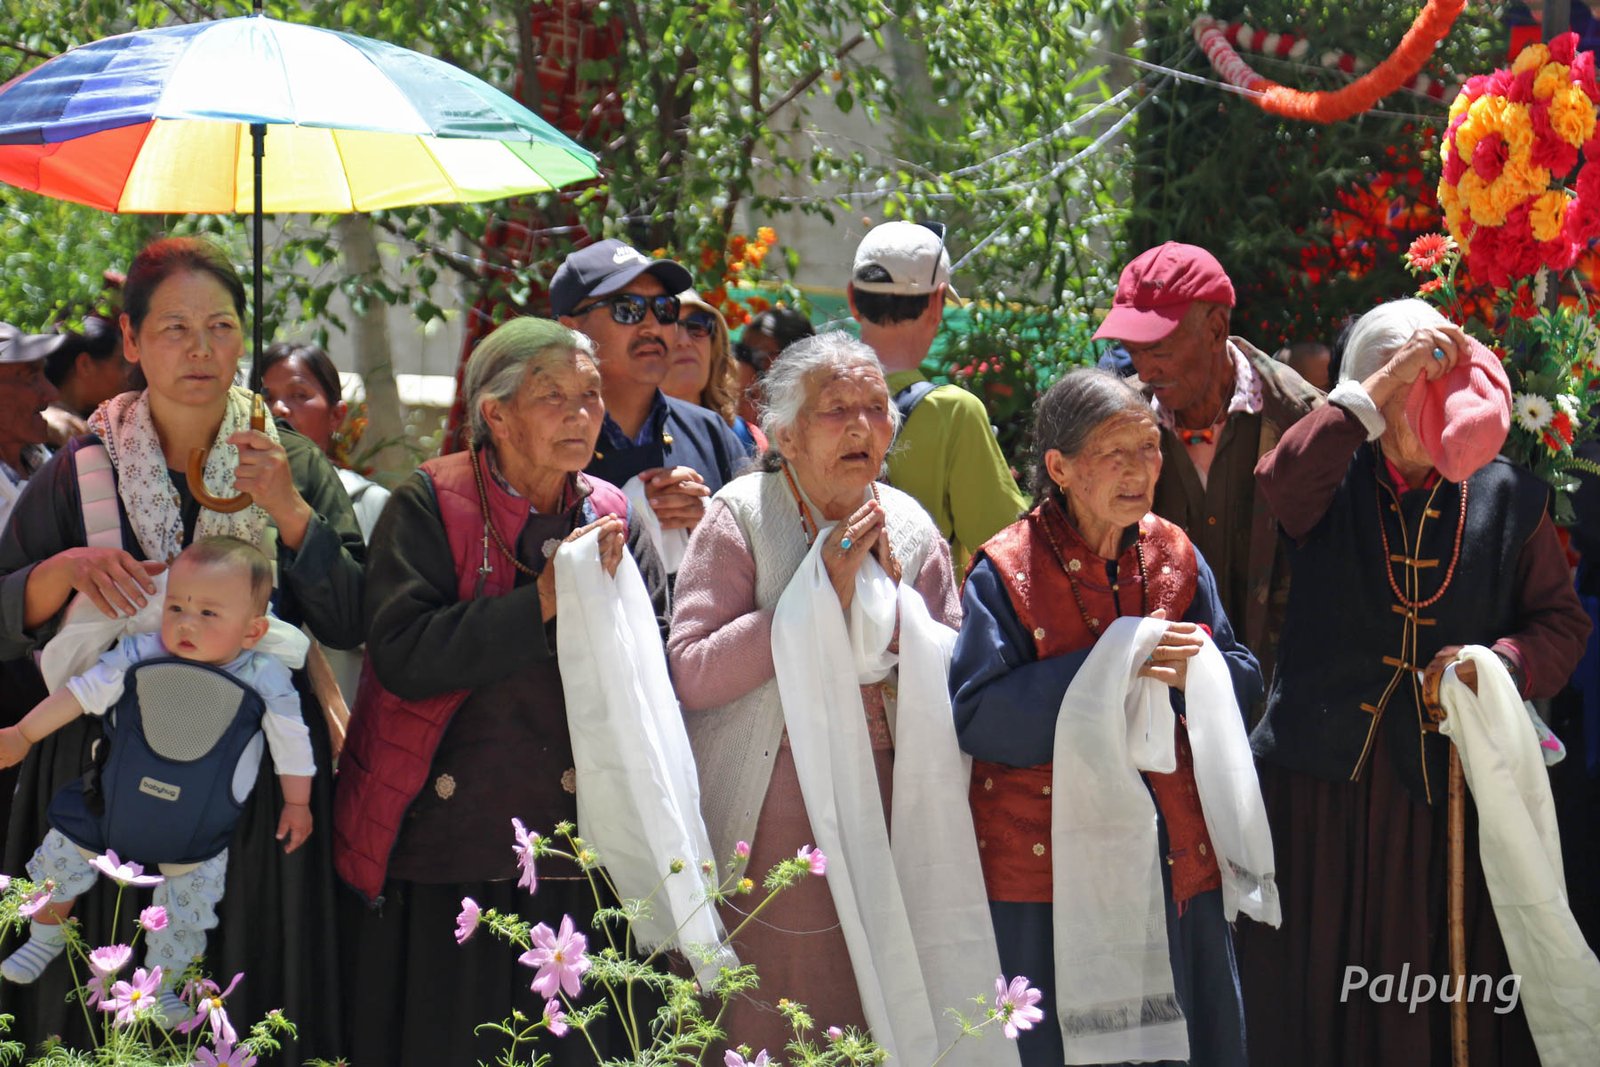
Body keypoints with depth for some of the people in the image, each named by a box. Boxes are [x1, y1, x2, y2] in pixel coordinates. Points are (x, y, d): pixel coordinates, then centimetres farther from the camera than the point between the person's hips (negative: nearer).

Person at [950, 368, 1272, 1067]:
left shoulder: (1175, 557, 7)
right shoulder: (1007, 570, -7)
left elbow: (1243, 678, 8)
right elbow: (976, 715, -15)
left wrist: (1188, 674, -15)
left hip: (1176, 859, 4)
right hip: (1048, 868, -4)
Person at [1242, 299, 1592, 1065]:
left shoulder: (1506, 497, 5)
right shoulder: (1336, 483, 0)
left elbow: (1560, 620, 8)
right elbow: (1282, 476, -24)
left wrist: (1503, 660, -13)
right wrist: (1383, 384, -25)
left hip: (1449, 786, 1)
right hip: (1326, 778, -1)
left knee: (1446, 1000, 5)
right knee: (1319, 994, 5)